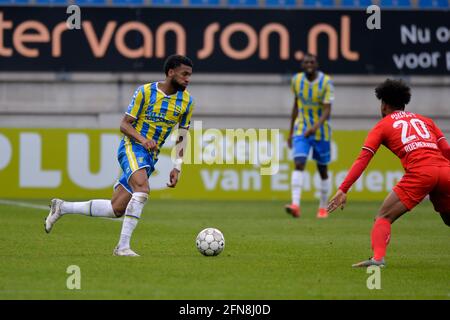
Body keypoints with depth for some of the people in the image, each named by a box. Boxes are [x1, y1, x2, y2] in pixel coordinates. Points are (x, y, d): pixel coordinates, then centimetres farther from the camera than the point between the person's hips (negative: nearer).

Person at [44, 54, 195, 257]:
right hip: (132, 147, -6)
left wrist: (177, 167, 5)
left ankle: (62, 208, 19)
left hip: (150, 157, 6)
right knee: (142, 189, -34)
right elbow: (124, 124, -5)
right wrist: (142, 139, -23)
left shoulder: (186, 101, 6)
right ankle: (123, 246, -33)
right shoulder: (145, 92, -8)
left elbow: (182, 136, 14)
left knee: (116, 209, 1)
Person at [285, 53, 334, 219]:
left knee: (322, 170, 9)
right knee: (298, 164, -18)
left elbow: (327, 110, -21)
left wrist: (315, 127, -38)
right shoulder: (296, 80, -1)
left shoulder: (326, 82, -14)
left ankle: (323, 207, 26)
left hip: (321, 132, -2)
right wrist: (291, 132, 15)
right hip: (301, 130, 2)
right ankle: (295, 205, -29)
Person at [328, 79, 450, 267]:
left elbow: (362, 160, 7)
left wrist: (343, 190, 3)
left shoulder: (383, 125, 17)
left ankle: (378, 258, -22)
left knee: (383, 218, 0)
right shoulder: (424, 120, 28)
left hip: (419, 172, -4)